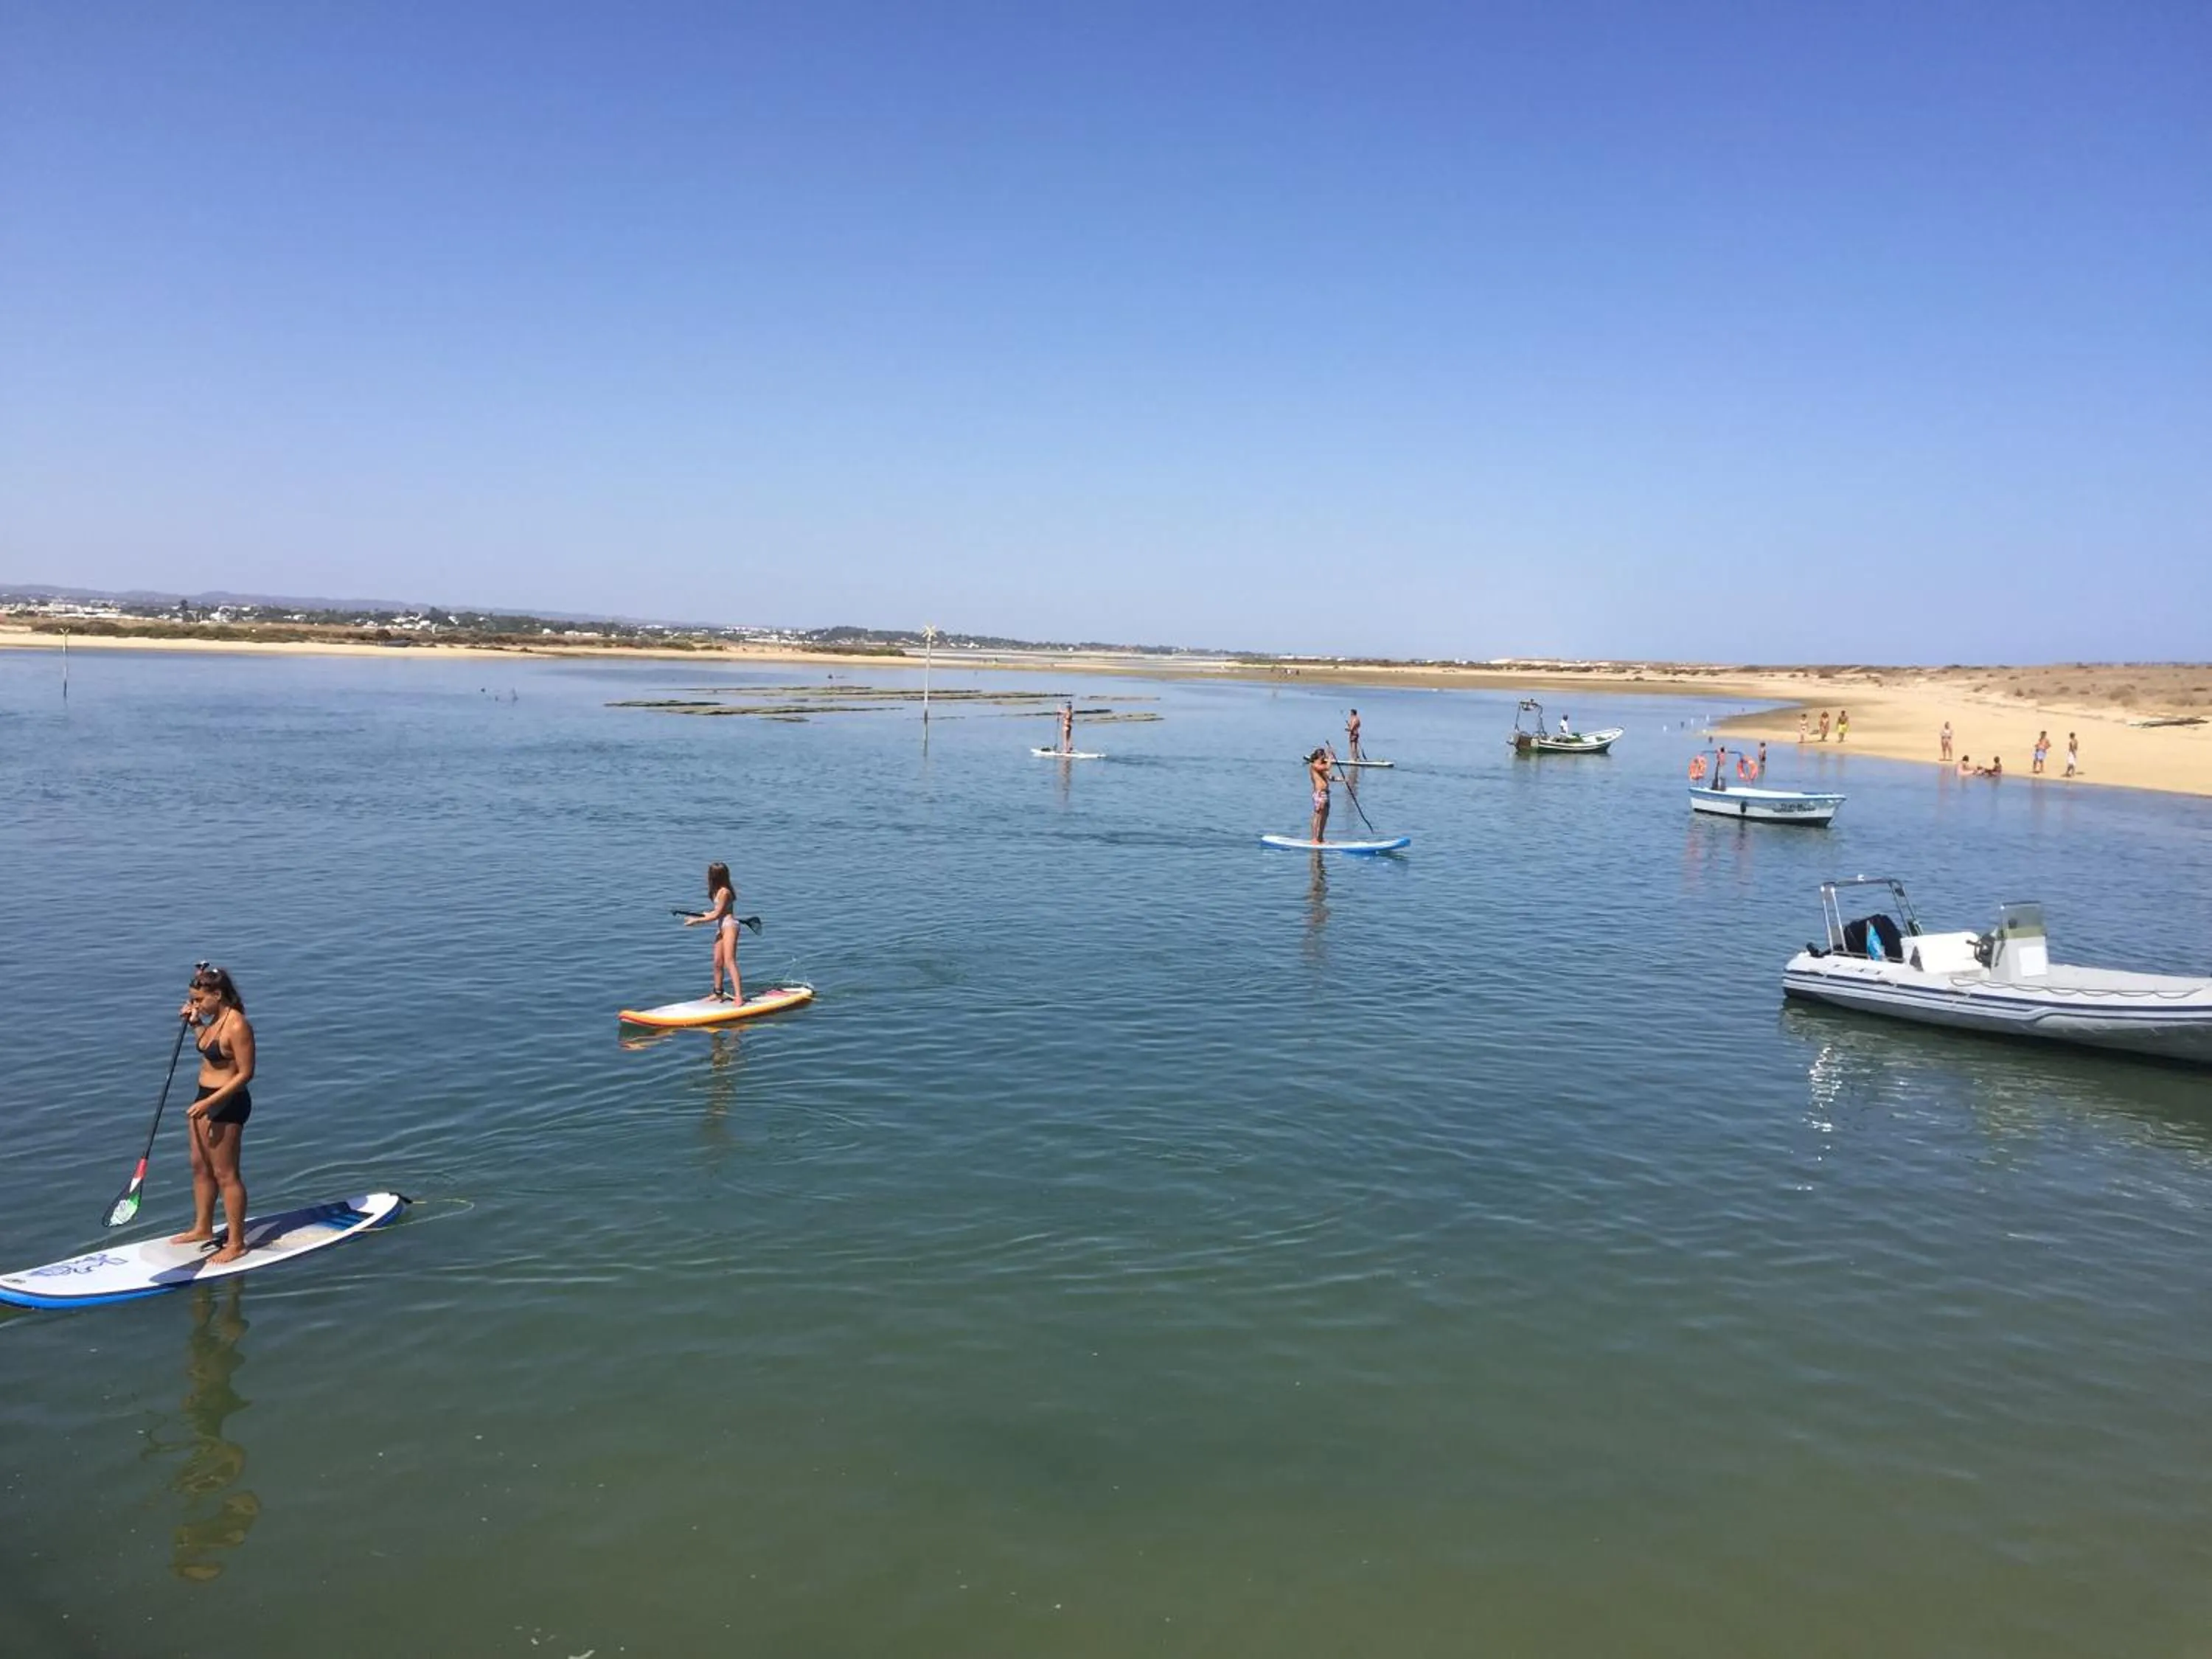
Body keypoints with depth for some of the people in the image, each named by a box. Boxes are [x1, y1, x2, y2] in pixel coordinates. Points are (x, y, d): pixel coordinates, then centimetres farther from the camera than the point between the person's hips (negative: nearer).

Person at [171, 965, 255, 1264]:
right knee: (200, 1166, 19)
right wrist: (195, 1022, 11)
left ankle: (236, 1243, 8)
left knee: (225, 1174, -2)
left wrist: (209, 1103, -25)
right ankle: (203, 1228, 35)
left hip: (227, 1104, -10)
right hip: (206, 1098, 10)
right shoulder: (215, 1020, 6)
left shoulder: (237, 1026, -22)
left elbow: (245, 1073, -22)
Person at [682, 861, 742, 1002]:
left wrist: (697, 921, -8)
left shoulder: (724, 892, -18)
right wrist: (705, 914, 31)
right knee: (718, 962, 12)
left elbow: (717, 915, -14)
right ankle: (718, 993, 24)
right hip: (721, 928, 9)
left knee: (729, 961, -16)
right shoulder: (718, 890, 10)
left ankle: (738, 995, -22)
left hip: (729, 926, -9)